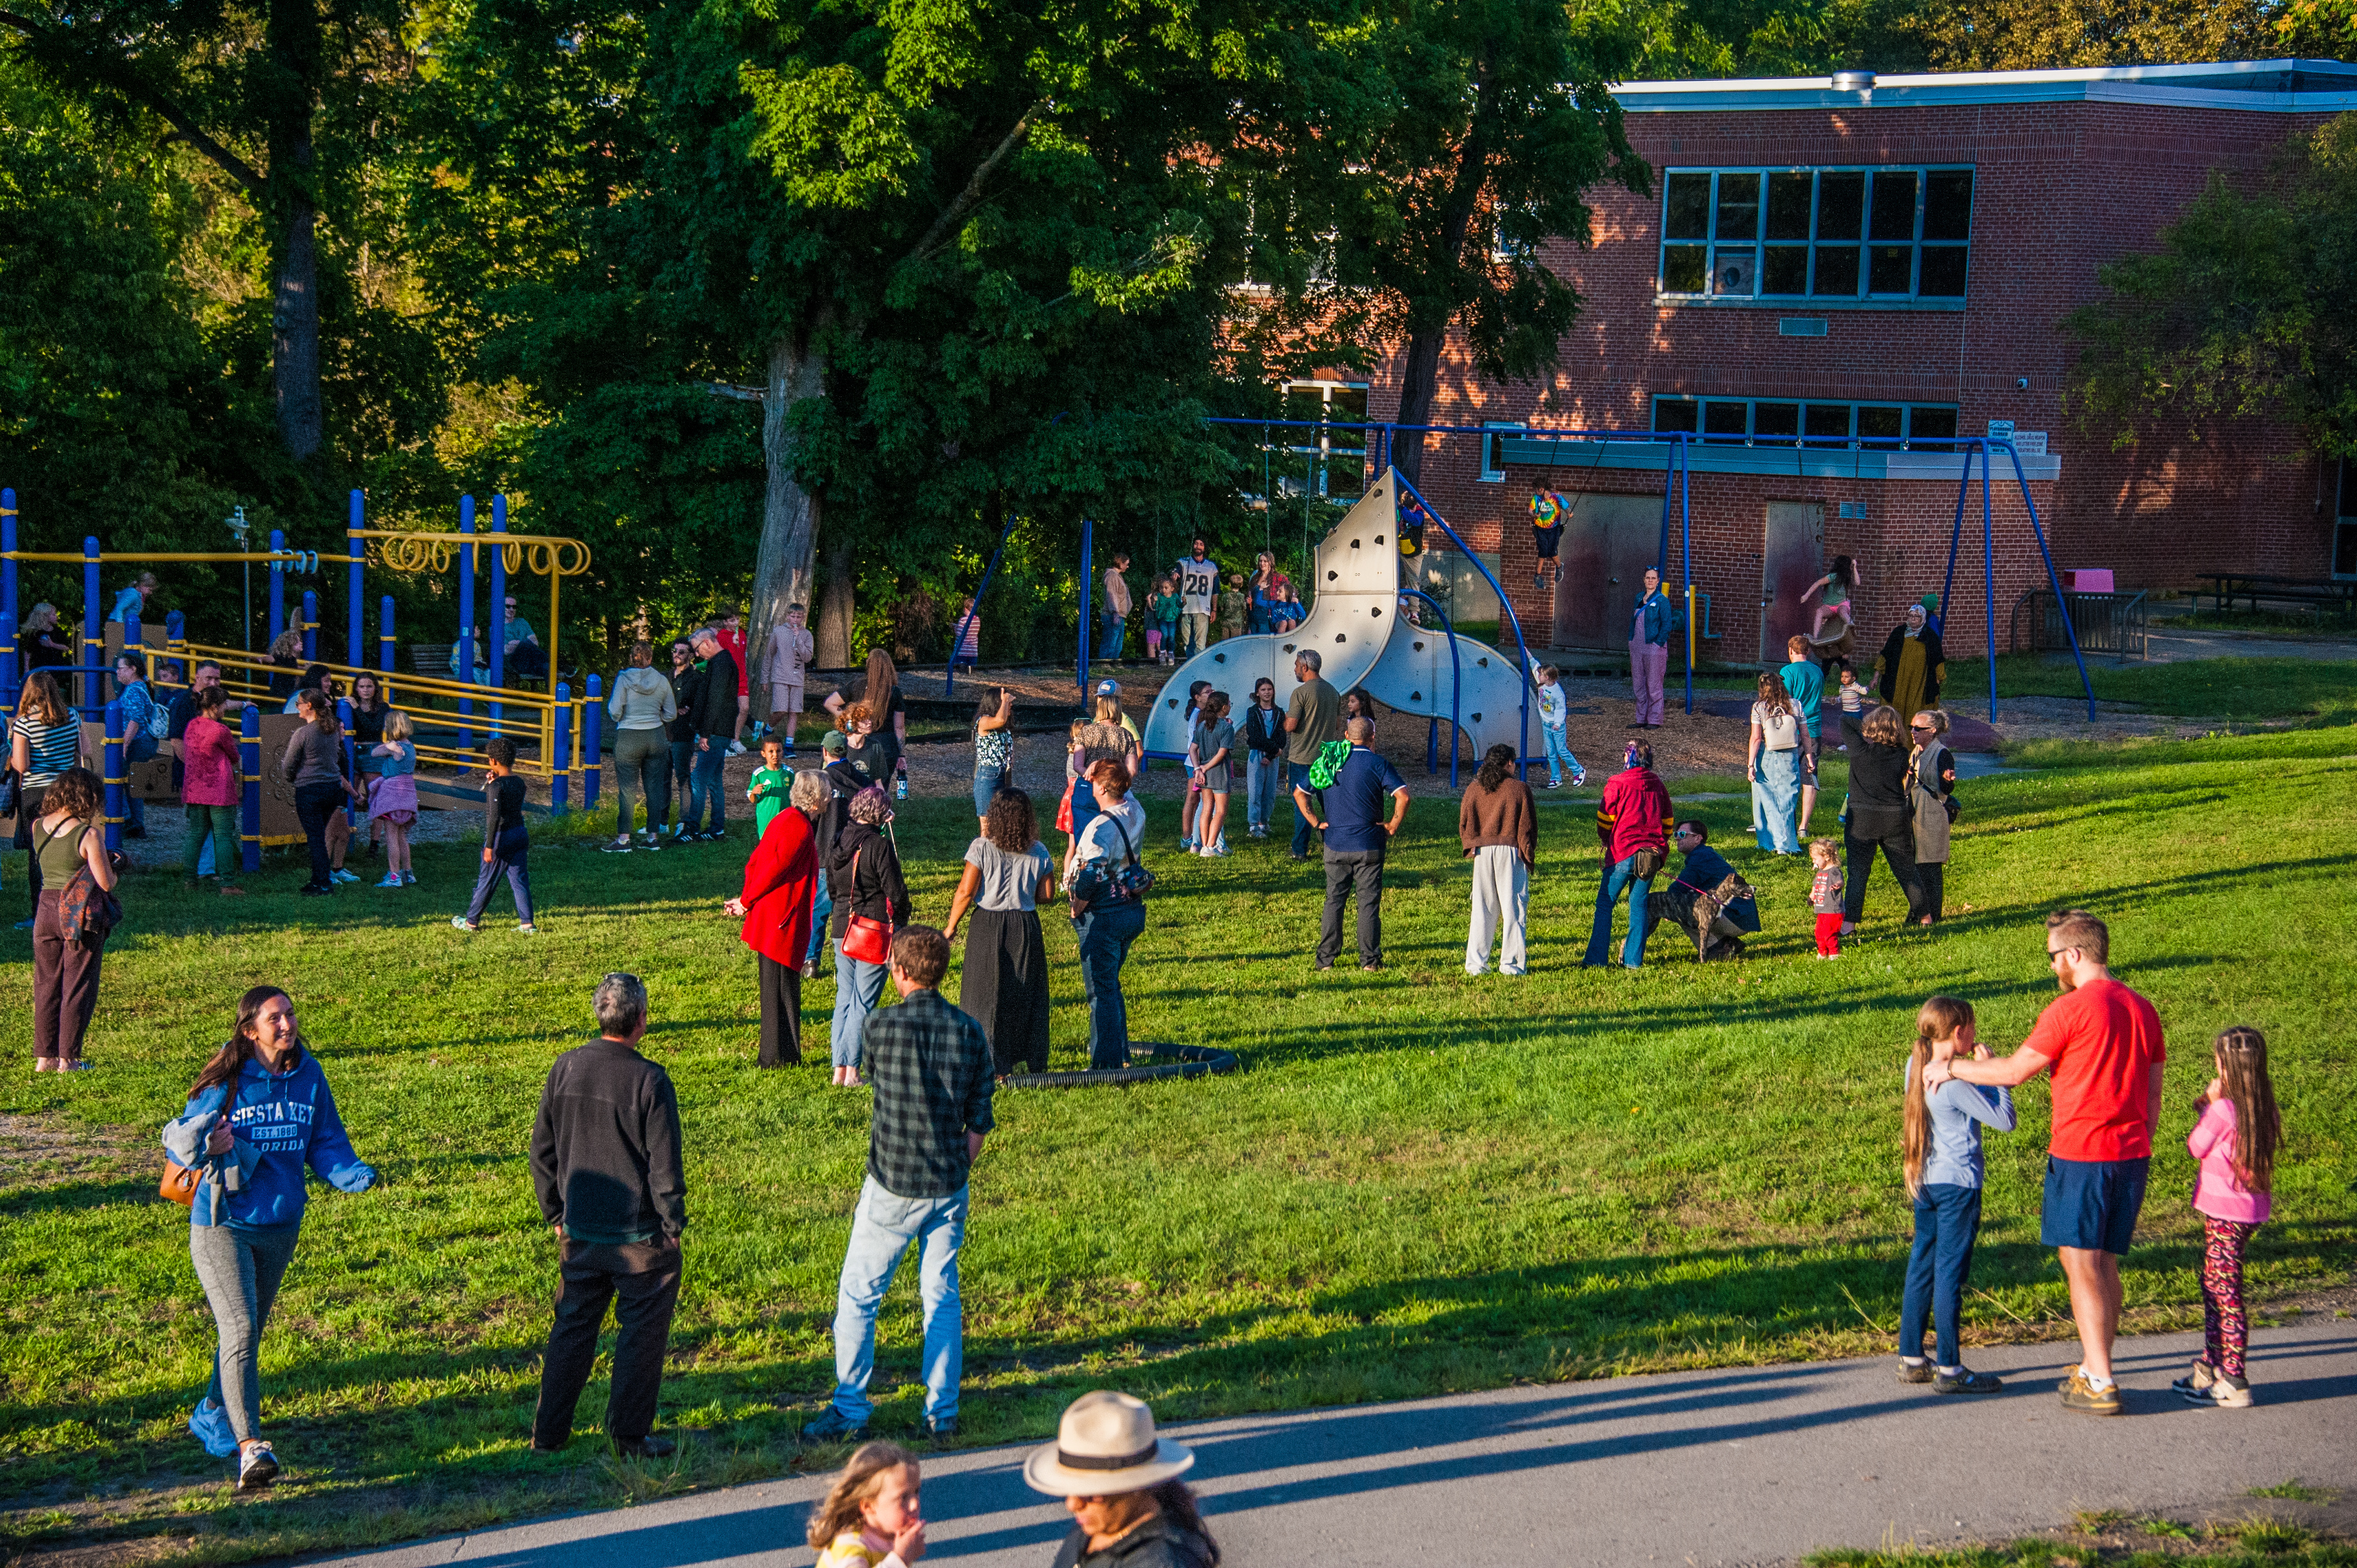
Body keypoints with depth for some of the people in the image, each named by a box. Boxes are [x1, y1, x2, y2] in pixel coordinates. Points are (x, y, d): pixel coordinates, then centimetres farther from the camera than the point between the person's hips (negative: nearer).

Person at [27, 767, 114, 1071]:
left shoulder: (38, 827, 2)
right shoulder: (88, 834, -15)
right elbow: (105, 884, -15)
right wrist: (112, 865, 4)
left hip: (46, 909, 5)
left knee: (46, 986, 14)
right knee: (77, 988, 5)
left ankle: (44, 1057, 18)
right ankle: (67, 1059, 7)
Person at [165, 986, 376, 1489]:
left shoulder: (309, 1077, -1)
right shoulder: (225, 1083, -13)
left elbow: (325, 1142, 5)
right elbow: (177, 1141, -8)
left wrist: (354, 1174, -14)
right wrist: (205, 1145, -30)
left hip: (281, 1226, 5)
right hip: (221, 1225, -5)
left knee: (250, 1329, 20)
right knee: (239, 1330, -17)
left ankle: (213, 1415, 44)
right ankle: (250, 1447, -21)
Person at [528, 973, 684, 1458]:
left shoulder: (566, 1068, -2)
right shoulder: (649, 1081, -18)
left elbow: (542, 1150, 7)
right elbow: (664, 1165, -14)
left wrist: (555, 1213, 18)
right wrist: (673, 1225, -1)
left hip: (579, 1232, 5)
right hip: (639, 1236, -5)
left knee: (572, 1327, 16)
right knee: (641, 1332, 8)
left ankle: (548, 1433, 20)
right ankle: (630, 1435, 13)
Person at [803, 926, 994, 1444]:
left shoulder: (881, 1027, -14)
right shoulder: (969, 1032, -4)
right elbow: (980, 1124, 1)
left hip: (893, 1188, -4)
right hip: (949, 1188, 4)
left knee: (858, 1297, 8)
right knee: (942, 1298, 14)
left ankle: (849, 1410, 11)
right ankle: (943, 1412, 16)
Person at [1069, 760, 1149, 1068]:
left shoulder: (1101, 828, -24)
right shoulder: (1136, 813, 1)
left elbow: (1090, 876, -29)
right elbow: (1124, 791, 25)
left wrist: (1076, 910, -13)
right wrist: (1096, 770, 10)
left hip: (1102, 916, -8)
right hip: (1133, 910, 8)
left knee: (1101, 991, -1)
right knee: (1111, 984, 23)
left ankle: (1107, 1063, 2)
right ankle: (1120, 1051, 31)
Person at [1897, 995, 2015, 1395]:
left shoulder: (1916, 1066, 4)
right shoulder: (1956, 1082, -20)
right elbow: (2005, 1120, -16)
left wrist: (1970, 1066, 9)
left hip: (1924, 1183, 8)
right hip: (1957, 1184, -8)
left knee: (1921, 1268, 14)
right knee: (1951, 1272, -2)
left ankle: (1911, 1359, 20)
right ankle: (1949, 1369, 3)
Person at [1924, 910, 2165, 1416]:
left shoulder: (2071, 1009, -13)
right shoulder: (2142, 1009, 11)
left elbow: (2014, 1072, -10)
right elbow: (2152, 1094, 15)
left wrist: (1952, 1067, 4)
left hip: (2081, 1153, -7)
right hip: (2132, 1154, 7)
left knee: (2082, 1265, -4)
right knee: (2105, 1265, 15)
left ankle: (2100, 1385, -6)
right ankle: (2093, 1369, 22)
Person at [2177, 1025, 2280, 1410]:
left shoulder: (2223, 1109, -20)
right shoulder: (2262, 1108, 4)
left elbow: (2196, 1148, -4)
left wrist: (2208, 1104, 3)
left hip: (2224, 1211, -9)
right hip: (2250, 1208, 9)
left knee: (2225, 1293, -4)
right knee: (2212, 1284, 21)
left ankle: (2234, 1385, -2)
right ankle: (2210, 1367, 31)